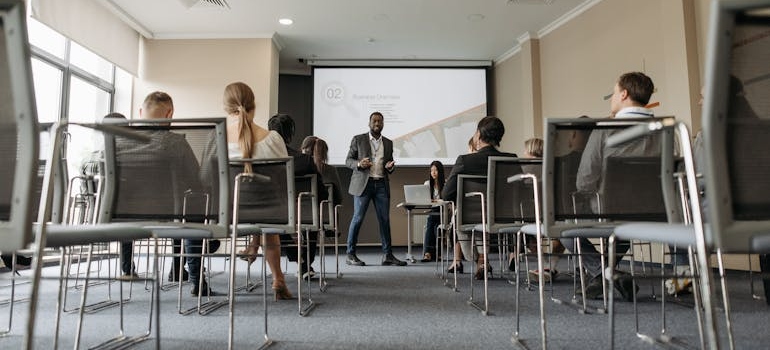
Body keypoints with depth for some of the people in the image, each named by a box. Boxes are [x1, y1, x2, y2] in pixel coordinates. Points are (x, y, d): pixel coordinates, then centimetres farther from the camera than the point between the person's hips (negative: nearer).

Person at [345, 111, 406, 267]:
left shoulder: (388, 143, 16)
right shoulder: (358, 139, 5)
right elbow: (348, 160, 5)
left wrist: (391, 167, -3)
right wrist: (359, 164, -16)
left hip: (381, 184, 4)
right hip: (363, 183, -4)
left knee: (384, 219, 2)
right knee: (357, 218, -3)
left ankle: (387, 255, 8)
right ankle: (350, 255, 5)